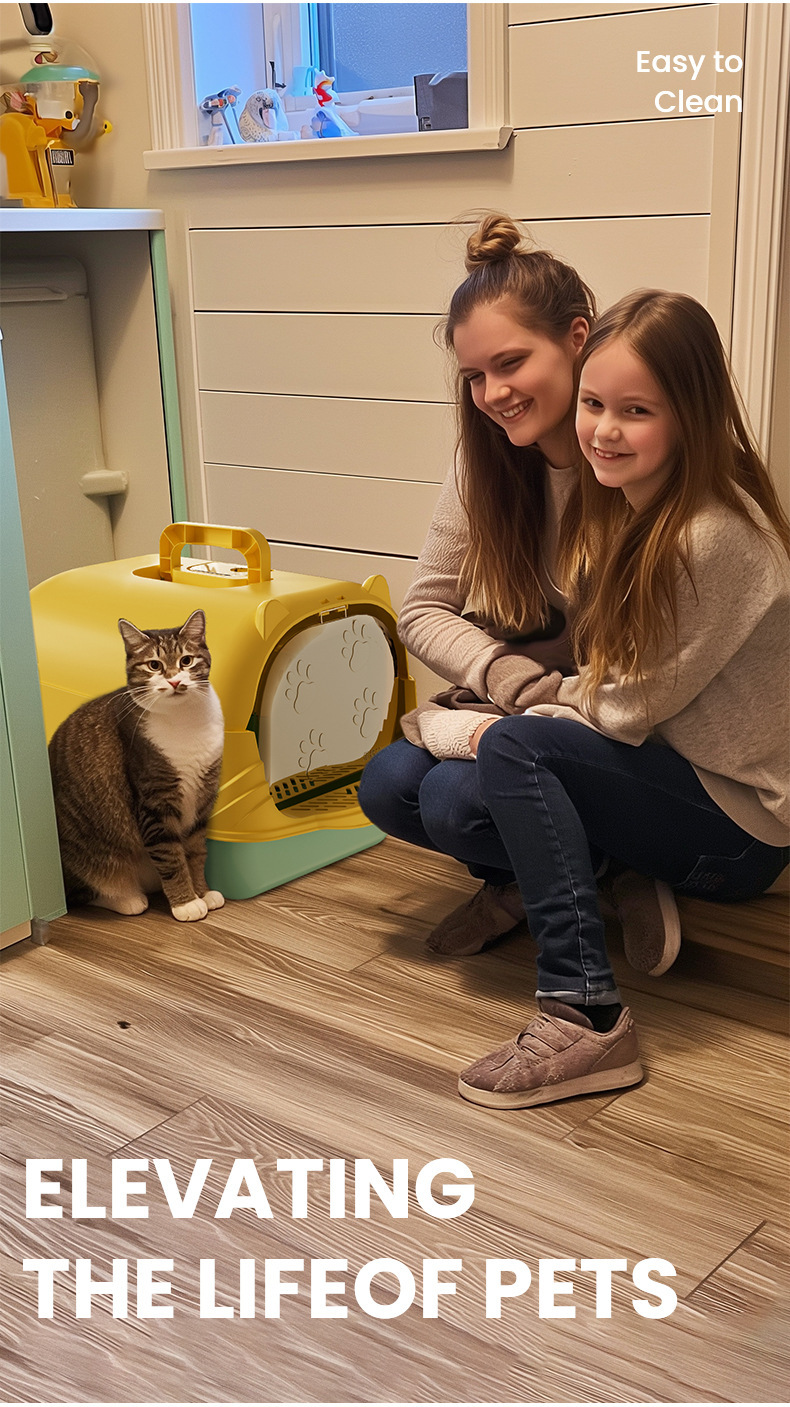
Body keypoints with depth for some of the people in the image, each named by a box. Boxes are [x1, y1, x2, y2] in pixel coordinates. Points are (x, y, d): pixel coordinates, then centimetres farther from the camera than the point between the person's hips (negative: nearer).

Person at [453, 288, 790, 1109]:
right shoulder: (623, 508, 3)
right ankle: (624, 889, 12)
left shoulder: (716, 540, -24)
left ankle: (584, 1017, -27)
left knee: (514, 751, -26)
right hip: (671, 776, 8)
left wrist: (494, 731, -10)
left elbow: (631, 710, -20)